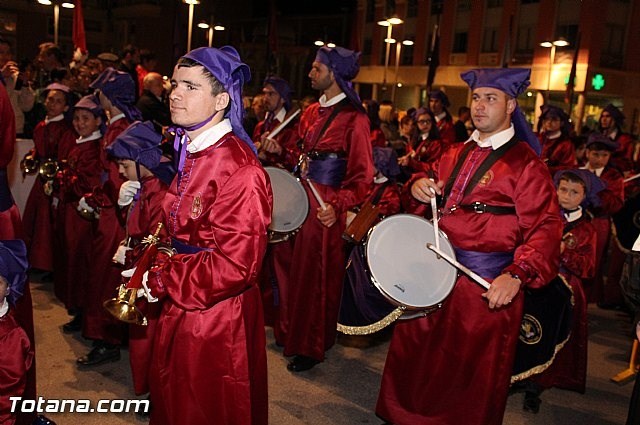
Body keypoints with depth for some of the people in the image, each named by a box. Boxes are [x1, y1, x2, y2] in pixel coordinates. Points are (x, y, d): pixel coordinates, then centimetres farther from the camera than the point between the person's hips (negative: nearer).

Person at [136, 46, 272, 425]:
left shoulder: (240, 170, -23)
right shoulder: (190, 155, 6)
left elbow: (235, 265, -26)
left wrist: (161, 280, -18)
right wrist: (156, 264, 1)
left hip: (217, 320, -9)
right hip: (180, 311, 9)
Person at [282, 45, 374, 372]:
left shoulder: (354, 118, -13)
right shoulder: (312, 112, 10)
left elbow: (363, 176, -16)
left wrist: (337, 206, -27)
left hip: (327, 206, -7)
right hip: (302, 197, 7)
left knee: (318, 274, 4)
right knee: (297, 268, 15)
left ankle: (311, 347, 20)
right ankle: (293, 332, 34)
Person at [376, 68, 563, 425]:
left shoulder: (525, 163, -10)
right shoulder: (456, 154, 12)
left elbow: (546, 226, -16)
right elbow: (437, 204, 23)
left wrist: (517, 275, -30)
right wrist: (418, 188, -1)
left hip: (487, 284, -6)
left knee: (471, 377, 9)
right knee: (417, 359, 17)